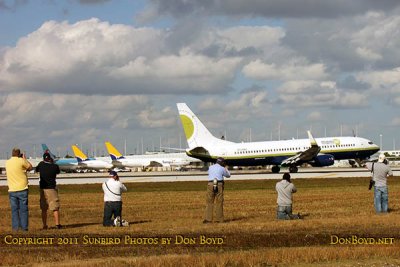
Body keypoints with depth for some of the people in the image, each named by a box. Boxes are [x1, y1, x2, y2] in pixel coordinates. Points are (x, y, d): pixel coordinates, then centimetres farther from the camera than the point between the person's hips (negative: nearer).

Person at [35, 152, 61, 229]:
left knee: (44, 209, 9)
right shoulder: (55, 166, -10)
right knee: (55, 208, 1)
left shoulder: (41, 164, -4)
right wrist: (53, 163, 14)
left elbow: (36, 170, 18)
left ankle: (44, 225, 8)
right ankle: (57, 224, -4)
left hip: (43, 189, 3)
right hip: (52, 189, -3)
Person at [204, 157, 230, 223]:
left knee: (209, 202, 3)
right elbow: (228, 175, 19)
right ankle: (219, 219, 5)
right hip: (219, 185, -2)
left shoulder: (210, 167, 13)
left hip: (210, 185, 2)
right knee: (219, 202, 4)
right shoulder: (222, 169, 3)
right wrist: (226, 168, 38)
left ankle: (208, 219, -5)